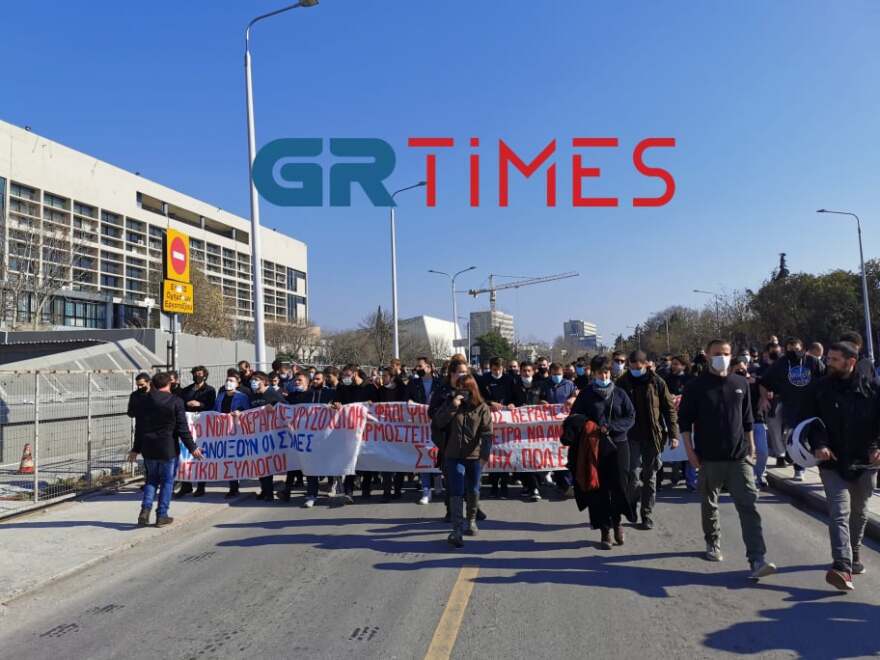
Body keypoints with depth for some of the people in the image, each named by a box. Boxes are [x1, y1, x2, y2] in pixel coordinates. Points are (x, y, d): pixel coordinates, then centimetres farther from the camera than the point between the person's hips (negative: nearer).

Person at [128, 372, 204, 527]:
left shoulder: (144, 401, 4)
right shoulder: (175, 401, -9)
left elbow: (139, 428, 9)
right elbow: (182, 428, -10)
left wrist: (136, 449, 19)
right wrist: (192, 447, -3)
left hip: (148, 449, 4)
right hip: (168, 449, -4)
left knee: (151, 479, 17)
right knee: (167, 481, 6)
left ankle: (145, 509, 2)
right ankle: (162, 515, 8)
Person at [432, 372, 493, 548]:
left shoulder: (482, 408, -2)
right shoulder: (450, 403, 3)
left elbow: (487, 433, -9)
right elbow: (438, 422, -8)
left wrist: (485, 454, -19)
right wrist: (453, 406, -17)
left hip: (474, 456, 0)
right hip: (454, 455, 0)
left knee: (473, 491, 14)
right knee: (456, 492, -8)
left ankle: (471, 521, 35)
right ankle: (457, 530, -12)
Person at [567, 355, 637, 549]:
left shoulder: (619, 393, 6)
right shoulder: (585, 394, 4)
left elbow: (630, 417, 3)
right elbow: (574, 418, 6)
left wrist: (610, 427, -11)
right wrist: (589, 426, -12)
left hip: (618, 444, 0)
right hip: (594, 446, 0)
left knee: (620, 485, -4)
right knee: (598, 490, 1)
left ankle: (617, 521, 23)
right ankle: (605, 531, 13)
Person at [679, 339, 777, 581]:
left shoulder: (741, 384, 7)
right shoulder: (696, 386, -3)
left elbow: (748, 419, 15)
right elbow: (685, 420, -2)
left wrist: (751, 447, 12)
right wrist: (690, 451, -7)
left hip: (739, 458, 1)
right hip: (709, 458, -1)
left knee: (749, 506, -8)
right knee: (709, 504, 14)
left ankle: (757, 560, -10)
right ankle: (712, 544, 35)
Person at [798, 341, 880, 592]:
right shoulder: (820, 389, -3)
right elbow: (806, 420, -2)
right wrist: (817, 445, -17)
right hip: (833, 463, -2)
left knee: (859, 513, 19)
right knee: (839, 514, -12)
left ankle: (854, 555, 40)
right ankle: (842, 567, -19)